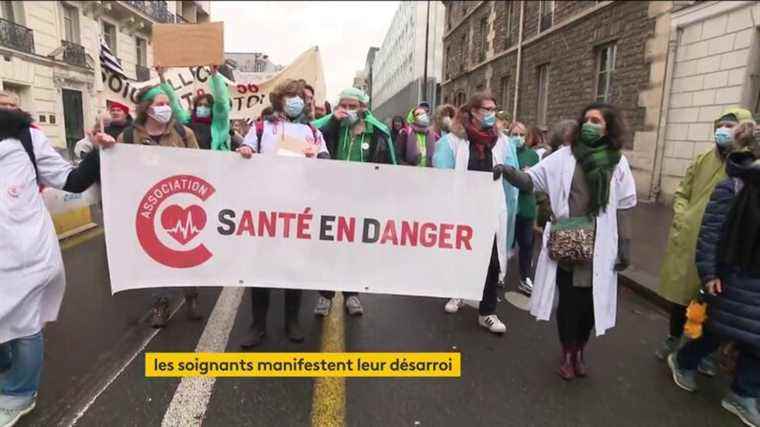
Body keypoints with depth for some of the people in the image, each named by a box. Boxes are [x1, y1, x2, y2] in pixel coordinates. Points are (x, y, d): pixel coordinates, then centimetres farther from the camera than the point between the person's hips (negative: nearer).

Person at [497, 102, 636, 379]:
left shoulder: (618, 163, 3)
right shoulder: (565, 155, 0)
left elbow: (623, 208, 6)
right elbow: (532, 180, -5)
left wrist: (625, 245, 4)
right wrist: (509, 172, -24)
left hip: (598, 247, 1)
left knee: (589, 301, 9)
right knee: (568, 299, 7)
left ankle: (580, 351, 34)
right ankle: (567, 353, 28)